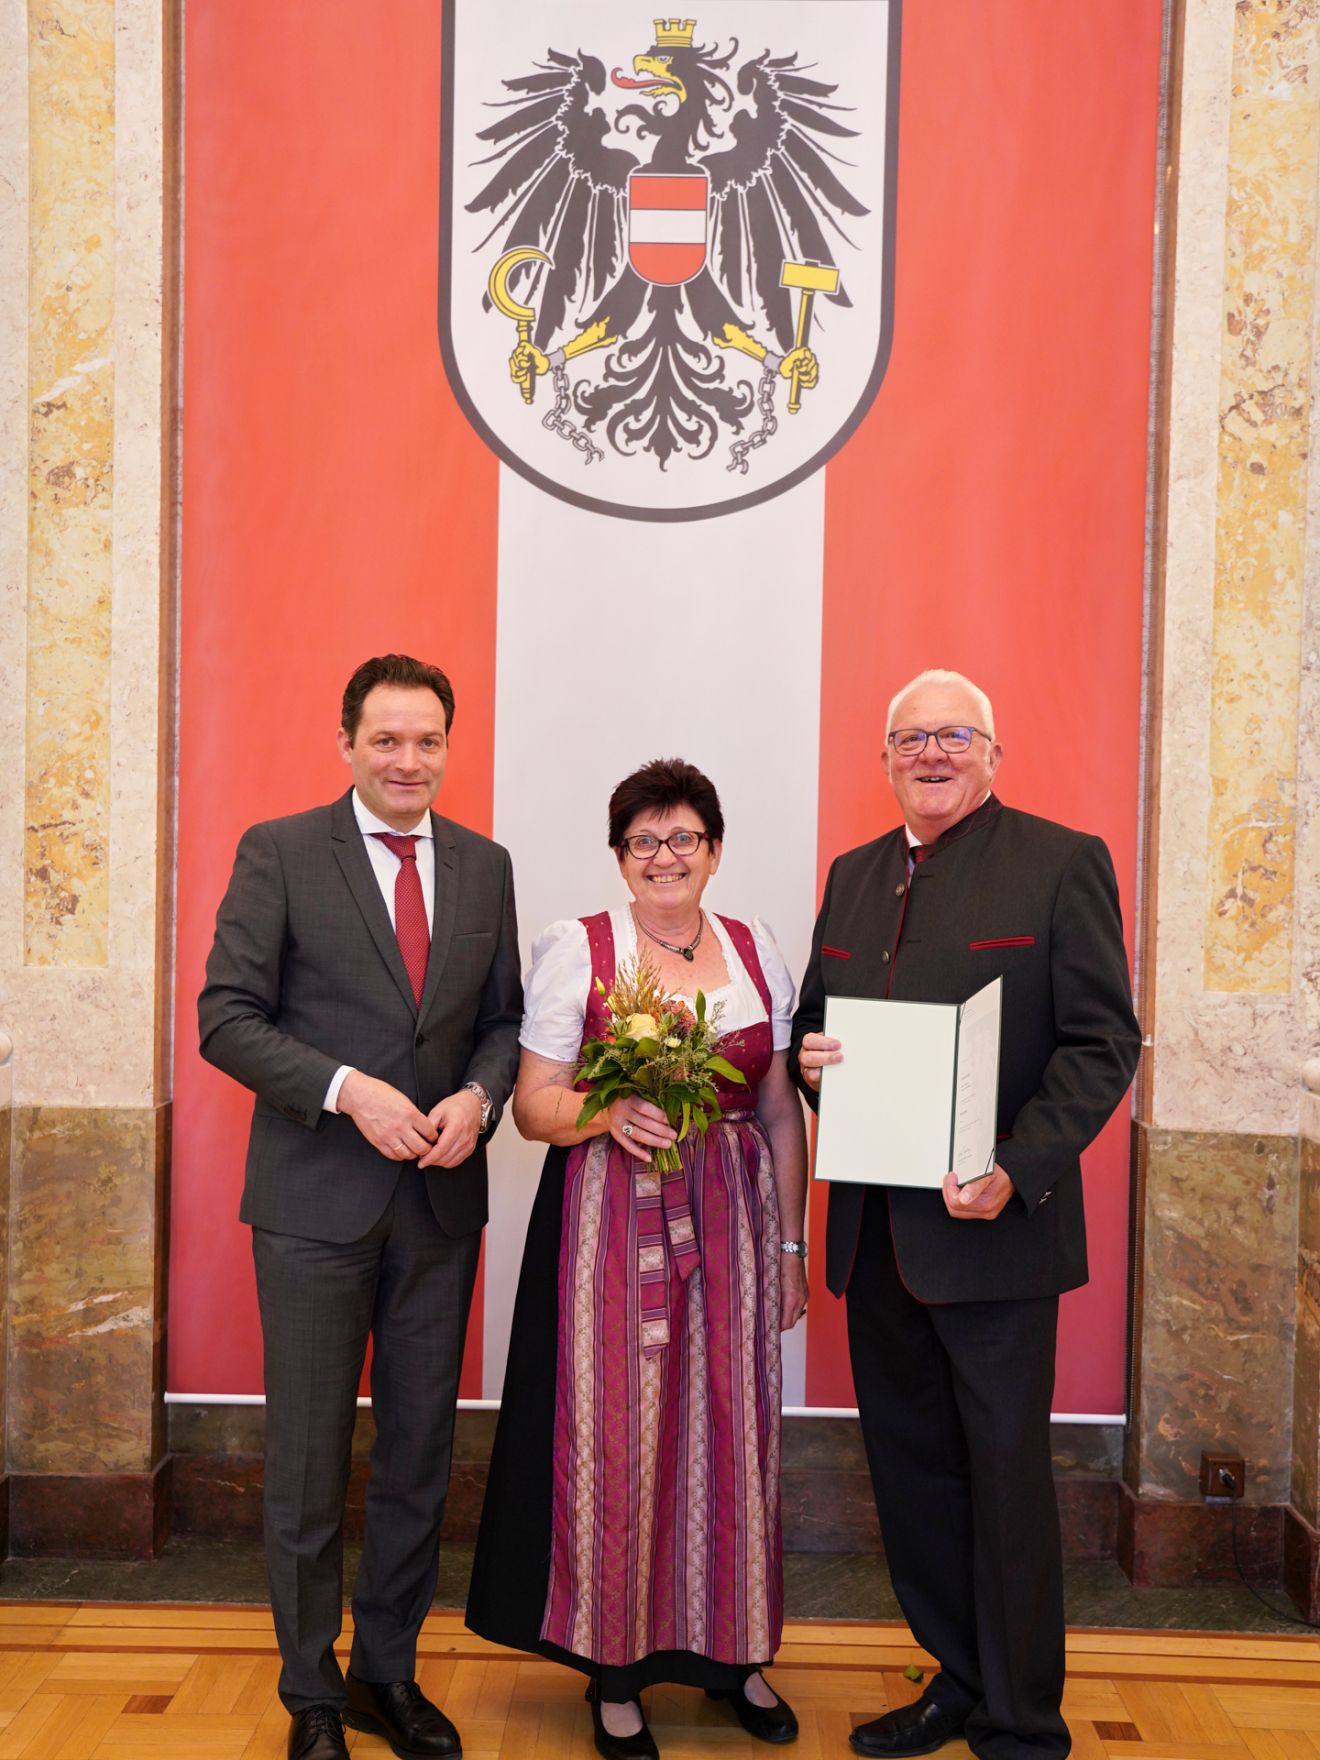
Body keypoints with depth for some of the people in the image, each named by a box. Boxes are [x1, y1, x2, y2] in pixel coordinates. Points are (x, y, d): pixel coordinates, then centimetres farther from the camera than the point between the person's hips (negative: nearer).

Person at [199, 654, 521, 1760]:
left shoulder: (485, 867, 7)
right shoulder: (280, 852, -4)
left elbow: (505, 1016, 11)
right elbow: (227, 1016, -8)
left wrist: (478, 1097, -10)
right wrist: (349, 1089, -20)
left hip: (442, 1200, 4)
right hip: (316, 1200, -3)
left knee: (420, 1452, 14)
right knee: (309, 1459, 8)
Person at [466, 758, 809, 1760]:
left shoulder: (757, 952, 8)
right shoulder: (576, 950, -1)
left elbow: (782, 1112, 11)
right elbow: (535, 1105, -3)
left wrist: (791, 1244, 9)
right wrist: (608, 1111, -23)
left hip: (730, 1219, 3)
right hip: (610, 1222, -3)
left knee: (730, 1429, 8)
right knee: (614, 1436, 1)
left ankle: (731, 1649, 28)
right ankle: (616, 1664, 20)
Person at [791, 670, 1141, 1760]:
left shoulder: (1063, 861, -5)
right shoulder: (855, 875, 13)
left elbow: (1104, 1040, -10)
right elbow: (817, 1018, 20)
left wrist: (1018, 1168, -21)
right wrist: (809, 1058, -4)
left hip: (992, 1226, -6)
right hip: (877, 1232, 6)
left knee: (1007, 1477, 5)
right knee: (910, 1467, 16)